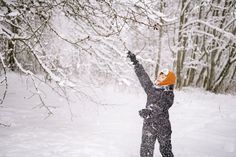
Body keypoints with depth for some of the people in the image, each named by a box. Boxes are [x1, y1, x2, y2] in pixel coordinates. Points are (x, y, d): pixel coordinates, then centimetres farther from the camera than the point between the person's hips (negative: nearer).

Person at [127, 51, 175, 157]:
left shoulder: (168, 94, -8)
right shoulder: (152, 88, 10)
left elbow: (161, 105, -25)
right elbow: (143, 76, 17)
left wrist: (149, 111, -43)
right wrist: (135, 62, 21)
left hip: (162, 126, -4)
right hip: (148, 124, 4)